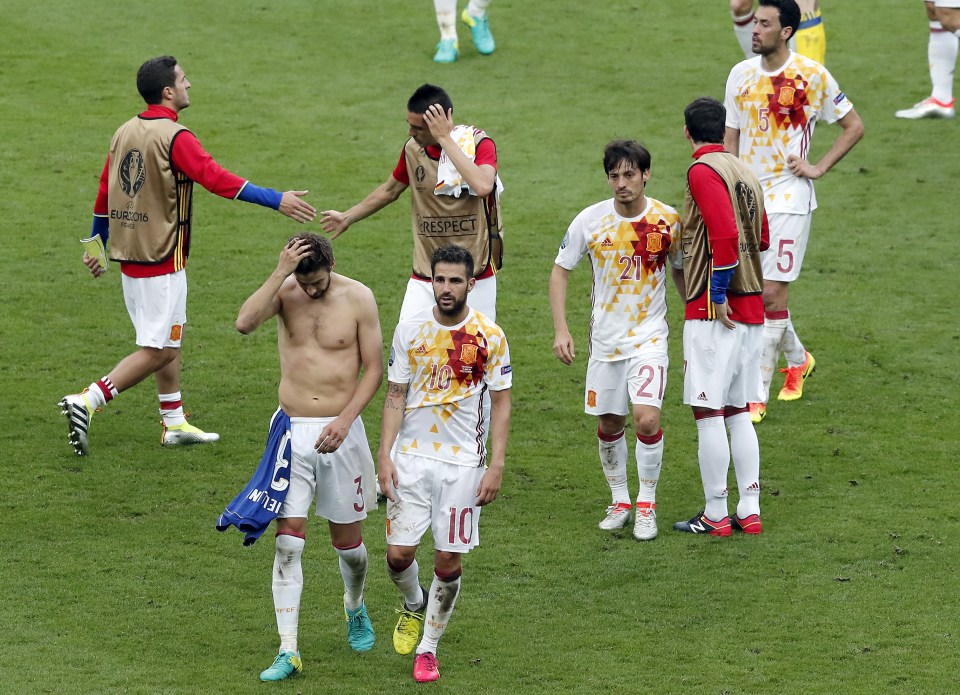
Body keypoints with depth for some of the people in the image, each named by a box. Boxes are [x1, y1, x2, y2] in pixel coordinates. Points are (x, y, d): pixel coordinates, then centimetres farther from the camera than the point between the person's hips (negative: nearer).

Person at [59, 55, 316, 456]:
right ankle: (87, 402, -12)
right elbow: (215, 178, -26)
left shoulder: (125, 133, 8)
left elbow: (105, 190, 15)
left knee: (169, 343, 18)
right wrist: (276, 200, -28)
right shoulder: (174, 137, -16)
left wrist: (97, 243, 26)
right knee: (158, 351, -4)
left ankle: (175, 423, 22)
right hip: (161, 260, -9)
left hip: (130, 257, 9)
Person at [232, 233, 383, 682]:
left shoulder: (357, 298, -4)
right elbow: (245, 323, -24)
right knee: (288, 542, -7)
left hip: (340, 431, 0)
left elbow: (374, 368, -1)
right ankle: (288, 651, -6)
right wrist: (281, 273, -27)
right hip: (292, 430, 0)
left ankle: (355, 607, 44)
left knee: (347, 539, 11)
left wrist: (344, 420, -13)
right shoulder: (284, 291, -3)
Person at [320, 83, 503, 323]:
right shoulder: (413, 149, 1)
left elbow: (483, 186, -34)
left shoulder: (478, 144, -13)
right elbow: (390, 189, 21)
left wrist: (445, 139, -29)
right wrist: (348, 217, 28)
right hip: (424, 276, 4)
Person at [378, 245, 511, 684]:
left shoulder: (490, 336, -3)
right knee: (398, 553, -5)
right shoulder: (410, 331, 1)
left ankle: (429, 647, 16)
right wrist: (384, 455, -3)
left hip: (463, 463, -1)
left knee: (449, 560, 0)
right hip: (411, 458, 1)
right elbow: (395, 395, 6)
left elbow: (501, 402, 1)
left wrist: (496, 465, -6)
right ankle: (414, 605, 28)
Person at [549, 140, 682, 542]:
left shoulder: (668, 220, -9)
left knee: (646, 418, -17)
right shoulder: (590, 221, -8)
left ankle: (647, 505, 1)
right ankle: (620, 501, 30)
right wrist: (560, 329, -6)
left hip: (649, 337, -2)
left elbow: (682, 269, 7)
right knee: (609, 423, 9)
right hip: (605, 339, 2)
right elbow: (560, 270, 2)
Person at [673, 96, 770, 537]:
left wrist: (718, 295, -16)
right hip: (751, 305, 8)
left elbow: (725, 235, -22)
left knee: (708, 413, -3)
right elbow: (762, 239, 17)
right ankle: (749, 511, 13)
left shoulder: (703, 171, -11)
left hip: (714, 308, -8)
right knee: (738, 411, 13)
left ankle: (715, 515, 0)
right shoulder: (744, 171, 13)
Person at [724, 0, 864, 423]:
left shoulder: (811, 75, -7)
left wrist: (819, 167, -6)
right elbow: (731, 139, 12)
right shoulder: (741, 75, 5)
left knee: (772, 293, -10)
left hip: (788, 197, -5)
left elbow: (854, 127, 3)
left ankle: (758, 396, -6)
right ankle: (797, 359, 37)